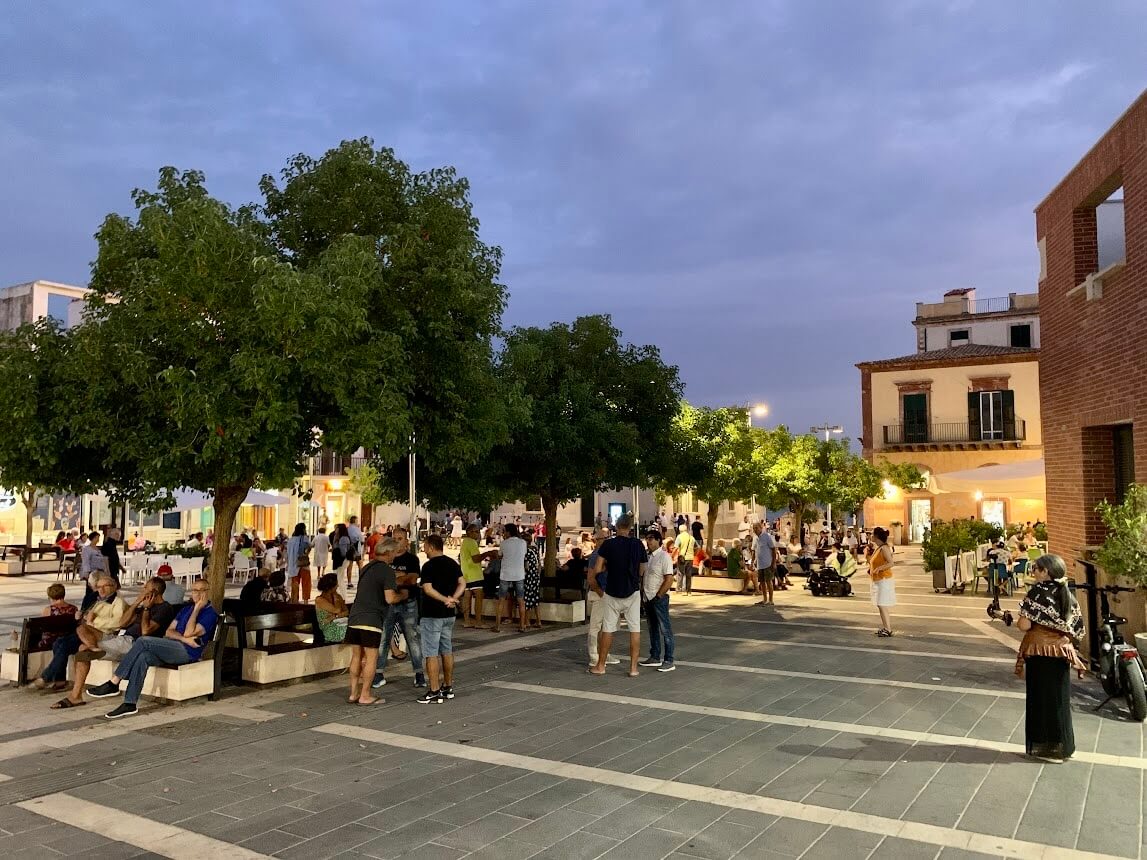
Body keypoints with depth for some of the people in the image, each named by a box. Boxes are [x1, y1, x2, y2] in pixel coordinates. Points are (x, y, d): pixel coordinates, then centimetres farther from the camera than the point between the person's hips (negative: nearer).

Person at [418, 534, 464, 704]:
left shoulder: (429, 566, -14)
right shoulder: (453, 563, 8)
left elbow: (428, 589, -24)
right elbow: (462, 583, 3)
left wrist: (445, 599, -22)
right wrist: (453, 598, -9)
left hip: (432, 615, -7)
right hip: (449, 614, 8)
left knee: (431, 654, -2)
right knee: (447, 651, 16)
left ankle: (434, 692, -2)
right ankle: (448, 687, 24)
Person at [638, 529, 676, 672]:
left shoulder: (664, 557, -13)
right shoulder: (646, 556, 11)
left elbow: (669, 580, -18)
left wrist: (658, 596, -17)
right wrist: (641, 591, 8)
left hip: (659, 598, -8)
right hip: (648, 598, 8)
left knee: (665, 629, -4)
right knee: (653, 628, 15)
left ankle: (669, 661, -1)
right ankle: (655, 657, 24)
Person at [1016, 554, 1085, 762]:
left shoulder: (1038, 592, -13)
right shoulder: (1068, 595, 6)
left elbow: (1025, 625, -19)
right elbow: (1076, 630, 7)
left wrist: (1020, 620, 1)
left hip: (1039, 653, -6)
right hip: (1062, 653, 6)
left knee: (1041, 698, 6)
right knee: (1059, 699, 14)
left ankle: (1046, 747, 13)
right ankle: (1063, 746, 22)